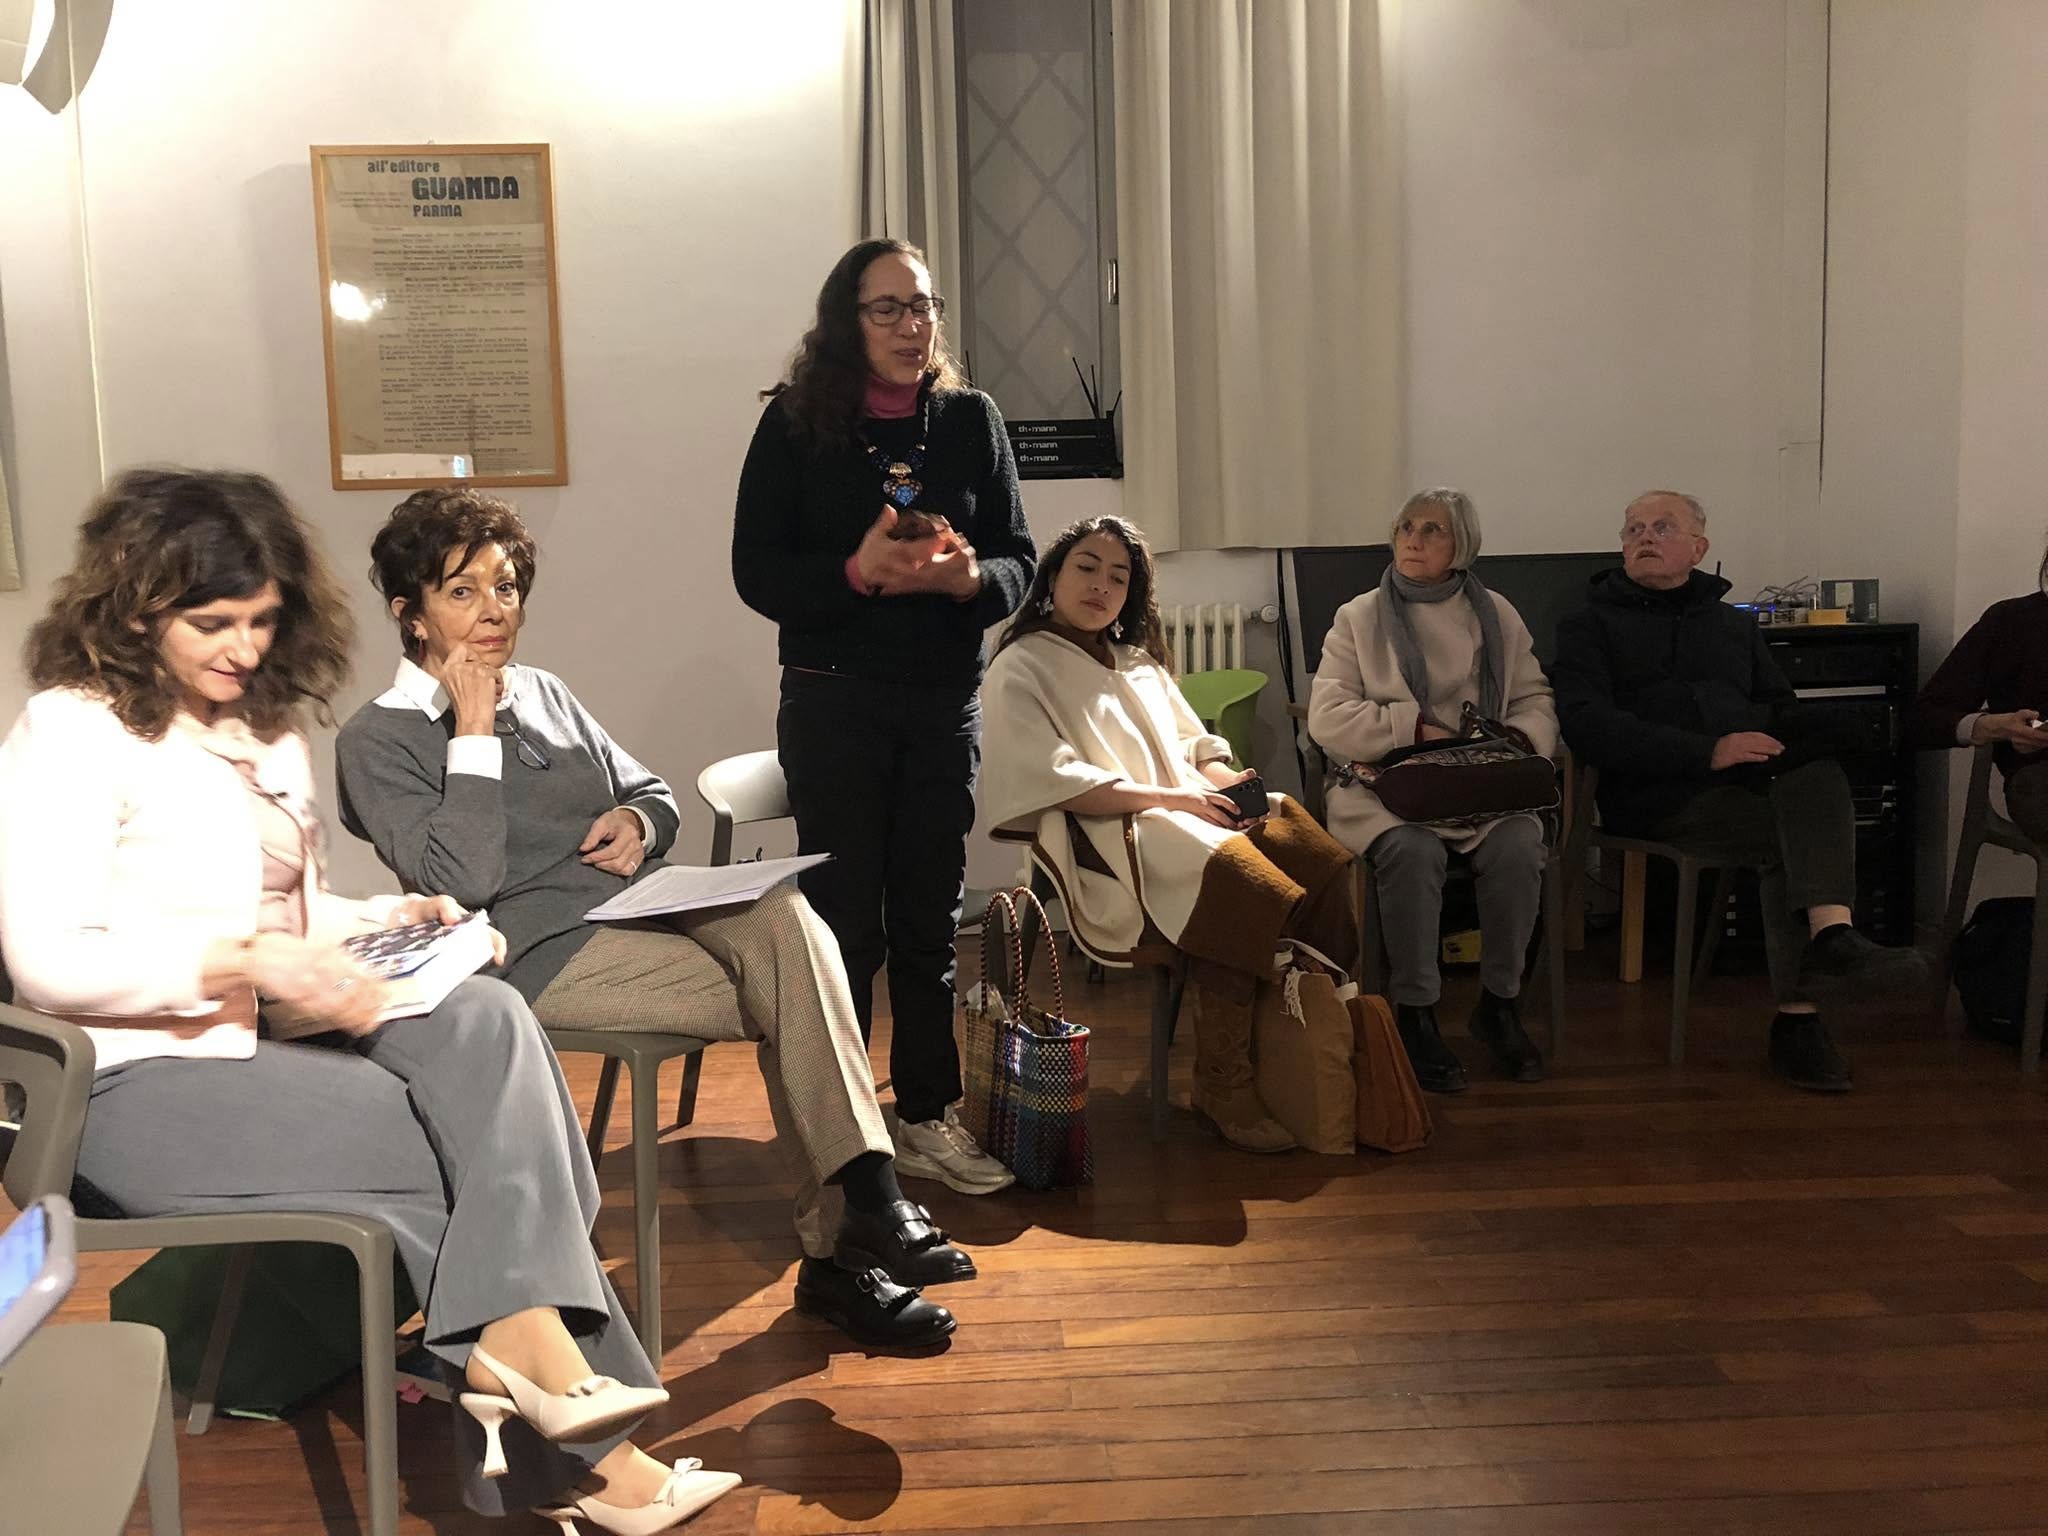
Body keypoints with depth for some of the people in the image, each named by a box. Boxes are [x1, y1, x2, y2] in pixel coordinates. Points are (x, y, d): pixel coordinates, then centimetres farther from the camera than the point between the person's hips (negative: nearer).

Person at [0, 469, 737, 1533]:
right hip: (151, 1084, -7)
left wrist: (398, 921, 1)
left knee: (485, 1022, -23)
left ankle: (525, 1370, -23)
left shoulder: (268, 729, 17)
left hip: (277, 1042, 7)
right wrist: (254, 960, -26)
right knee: (493, 1133, -20)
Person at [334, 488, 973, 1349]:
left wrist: (638, 823, 2)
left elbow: (656, 796, 26)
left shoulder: (544, 694, 22)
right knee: (787, 993, -26)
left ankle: (845, 1241, -29)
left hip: (647, 906, 6)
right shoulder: (376, 742, 1)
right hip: (545, 950, -6)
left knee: (781, 913, -28)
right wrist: (473, 734, -10)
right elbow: (464, 879, -14)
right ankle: (851, 1228, -17)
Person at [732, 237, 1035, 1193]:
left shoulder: (970, 419, 4)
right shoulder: (796, 424, -3)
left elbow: (1017, 561, 3)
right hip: (833, 702, -2)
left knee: (930, 918, 11)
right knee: (844, 923, 2)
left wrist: (966, 575, -19)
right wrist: (857, 572, -23)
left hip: (946, 701, 3)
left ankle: (927, 1117, 24)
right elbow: (756, 571, -7)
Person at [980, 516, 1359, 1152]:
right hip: (1110, 838, -7)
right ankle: (1222, 1090, -22)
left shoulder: (1139, 662, 28)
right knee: (1250, 893, -34)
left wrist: (1229, 781, 0)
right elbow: (1054, 781, -10)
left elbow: (1198, 744, 24)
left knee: (1328, 866, -22)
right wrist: (1171, 797, -14)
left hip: (1192, 812, 7)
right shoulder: (1022, 668, 3)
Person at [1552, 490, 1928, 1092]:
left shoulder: (1733, 624, 29)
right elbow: (1586, 724, -5)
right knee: (1793, 837, -29)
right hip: (1659, 792, -4)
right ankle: (1798, 1013, -31)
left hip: (1754, 777, 4)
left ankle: (1832, 933, -44)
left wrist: (1794, 735, -5)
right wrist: (1708, 750, -18)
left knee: (1816, 773, -31)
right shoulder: (1591, 625, 12)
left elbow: (1782, 707, 24)